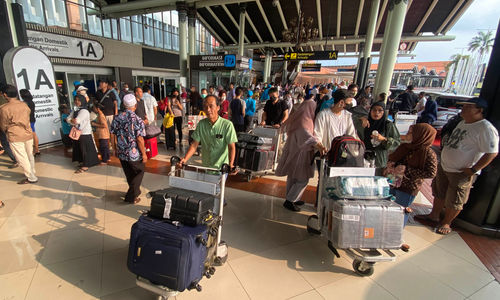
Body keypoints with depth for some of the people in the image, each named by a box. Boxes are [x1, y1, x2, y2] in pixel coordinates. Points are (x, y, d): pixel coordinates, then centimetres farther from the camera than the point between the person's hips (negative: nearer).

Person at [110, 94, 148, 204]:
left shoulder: (117, 118, -2)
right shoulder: (137, 120, -19)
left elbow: (113, 135, 5)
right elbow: (139, 139, -20)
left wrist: (116, 149, 17)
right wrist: (144, 154, -11)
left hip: (121, 153, 6)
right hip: (134, 154, -5)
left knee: (129, 174, 22)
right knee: (139, 173, 14)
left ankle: (135, 191, 41)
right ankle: (131, 197, 15)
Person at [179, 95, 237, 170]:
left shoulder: (227, 125, -12)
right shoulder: (201, 124, 1)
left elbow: (231, 147, -14)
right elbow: (194, 145, 2)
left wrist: (231, 164, -27)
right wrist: (185, 159, -10)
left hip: (222, 167, -3)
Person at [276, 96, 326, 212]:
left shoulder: (296, 118, 6)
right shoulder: (305, 121, -21)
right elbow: (307, 136, -38)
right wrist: (320, 147, -51)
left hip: (293, 152, 9)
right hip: (300, 154, -9)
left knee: (293, 177, 18)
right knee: (302, 179, 2)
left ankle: (291, 199, 32)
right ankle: (289, 201, 8)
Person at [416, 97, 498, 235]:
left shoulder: (486, 129, -19)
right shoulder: (463, 122, 8)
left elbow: (492, 153, -23)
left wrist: (473, 170, -22)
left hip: (461, 173, -8)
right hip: (444, 167, 8)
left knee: (454, 202, 8)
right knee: (439, 194, 21)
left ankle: (446, 223, 27)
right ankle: (434, 215, 38)